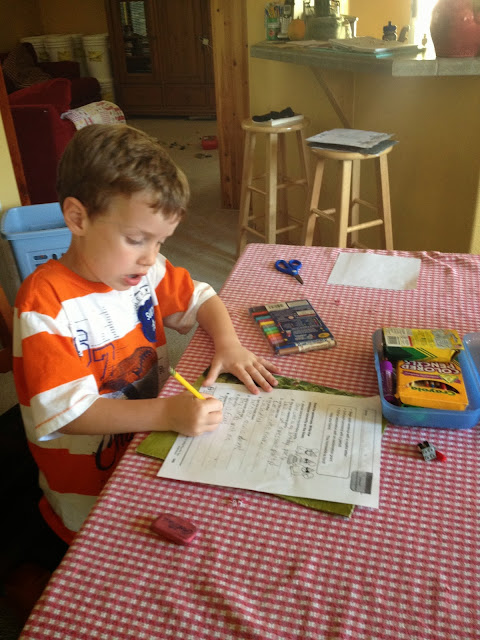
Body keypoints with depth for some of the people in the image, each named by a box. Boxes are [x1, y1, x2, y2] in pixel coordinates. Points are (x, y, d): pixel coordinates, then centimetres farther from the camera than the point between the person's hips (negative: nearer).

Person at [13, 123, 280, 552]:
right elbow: (67, 411, -25)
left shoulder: (144, 270, -1)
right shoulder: (46, 302, -22)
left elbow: (201, 298, 13)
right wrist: (167, 413, -34)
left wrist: (228, 344, -7)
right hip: (93, 494, -6)